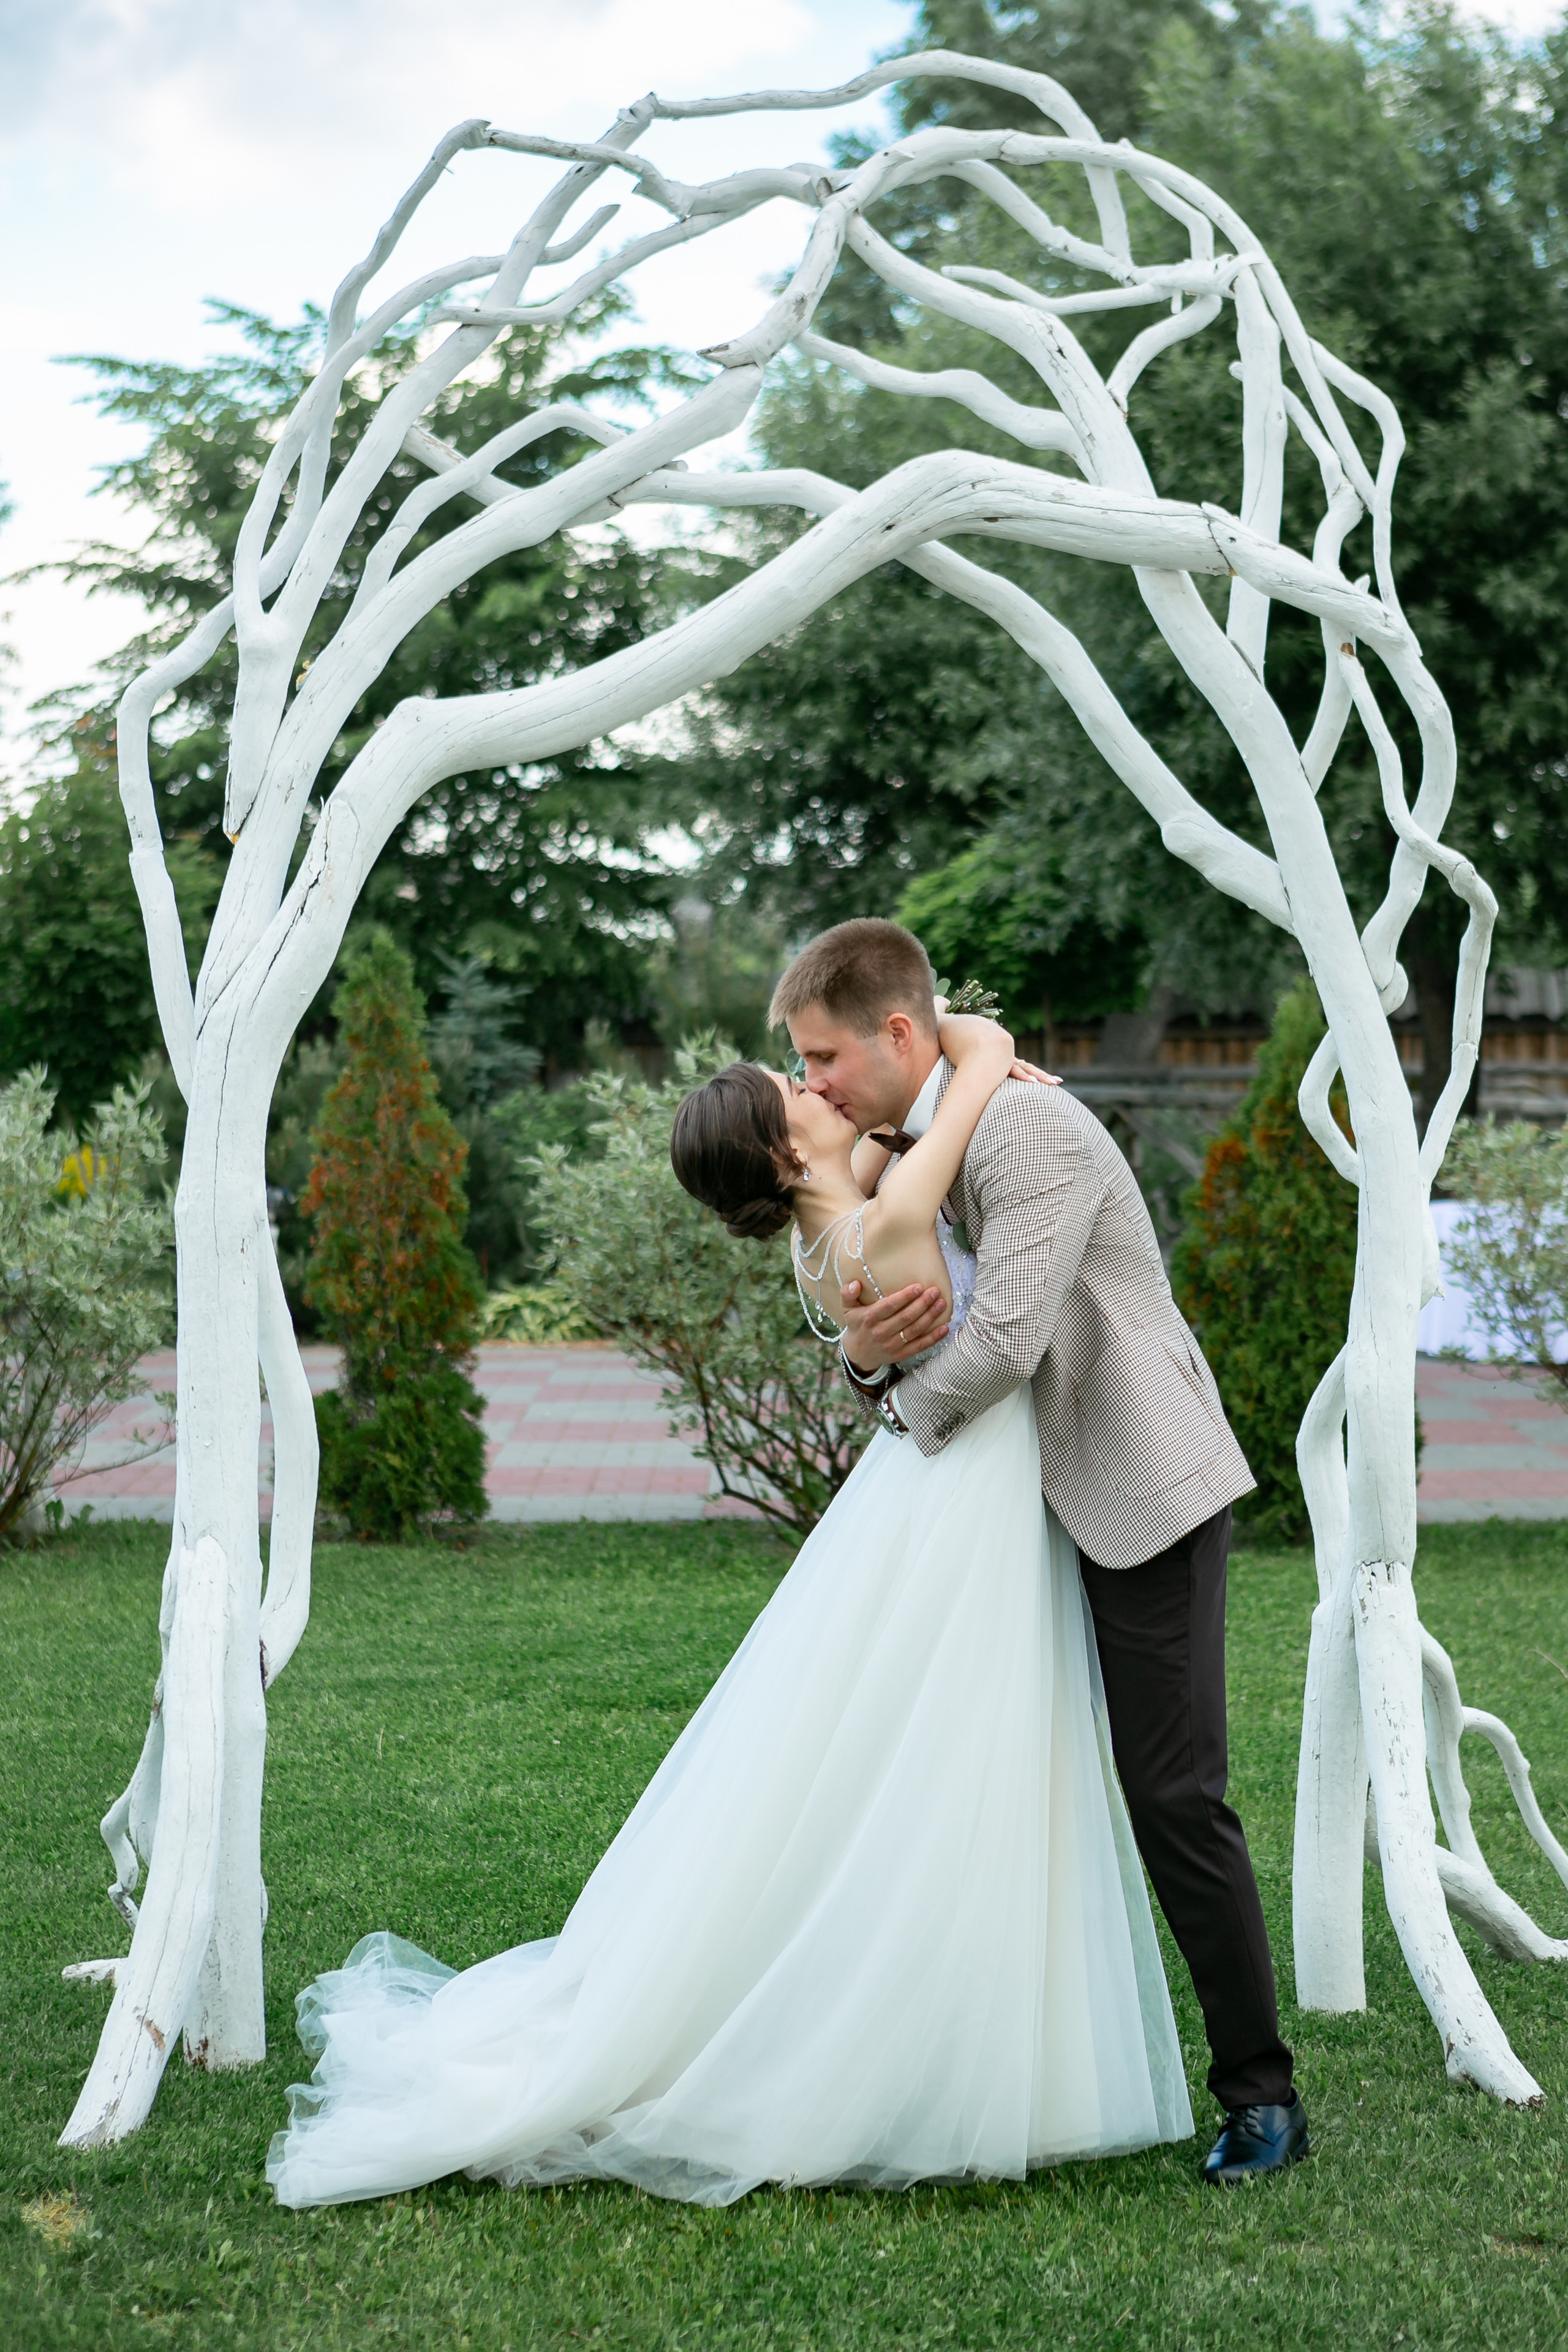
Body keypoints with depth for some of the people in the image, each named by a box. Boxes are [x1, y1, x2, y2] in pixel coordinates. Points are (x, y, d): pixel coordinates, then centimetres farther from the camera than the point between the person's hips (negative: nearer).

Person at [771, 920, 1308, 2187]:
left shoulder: (1034, 1131, -18)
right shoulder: (902, 1154, 11)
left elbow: (1005, 1341, -25)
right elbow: (927, 1341, 14)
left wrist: (908, 1404, -7)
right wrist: (871, 1356, -10)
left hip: (1144, 1497, -9)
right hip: (1042, 1505, 9)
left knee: (1172, 1794, -7)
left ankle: (1262, 2094, 5)